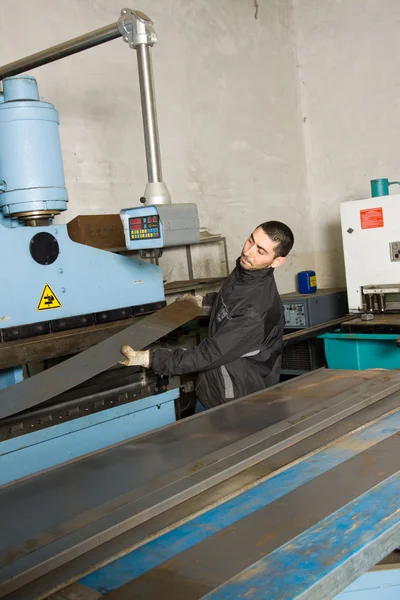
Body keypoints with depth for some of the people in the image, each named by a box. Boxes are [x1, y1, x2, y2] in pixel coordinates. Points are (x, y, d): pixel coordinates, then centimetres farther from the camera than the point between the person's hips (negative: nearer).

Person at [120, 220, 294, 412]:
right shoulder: (244, 269, -8)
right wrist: (204, 302, 18)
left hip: (237, 401, -9)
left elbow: (211, 354, -32)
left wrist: (149, 359, -31)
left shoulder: (258, 310, -35)